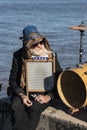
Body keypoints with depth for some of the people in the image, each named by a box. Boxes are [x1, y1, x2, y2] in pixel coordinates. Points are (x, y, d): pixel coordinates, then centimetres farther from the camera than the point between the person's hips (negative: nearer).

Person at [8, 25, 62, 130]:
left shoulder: (51, 55, 0)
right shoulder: (19, 56, 2)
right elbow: (12, 80, 4)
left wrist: (48, 97, -13)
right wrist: (22, 95, -13)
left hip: (43, 93, -1)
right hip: (23, 92, 1)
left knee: (34, 109, -33)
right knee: (16, 107, -31)